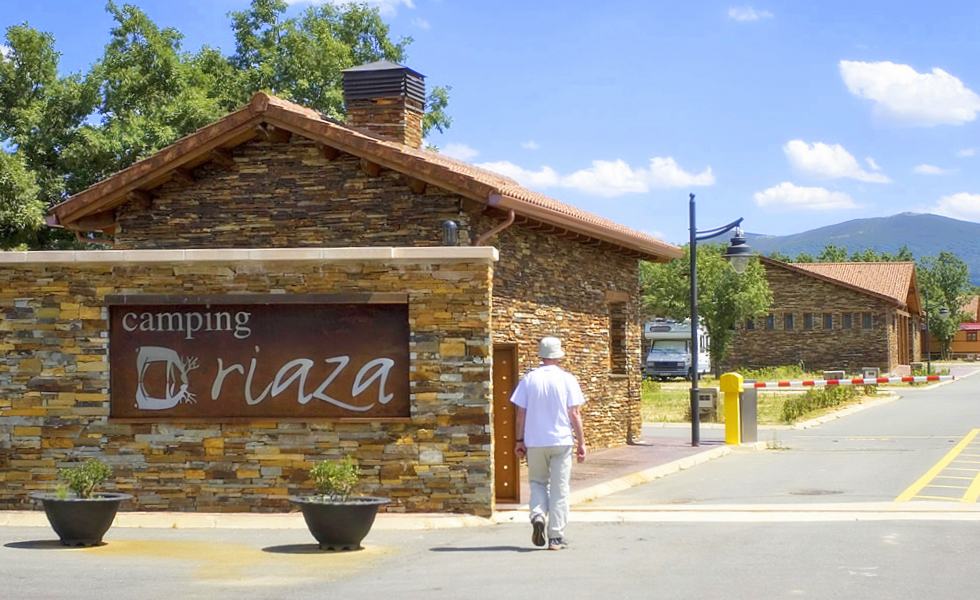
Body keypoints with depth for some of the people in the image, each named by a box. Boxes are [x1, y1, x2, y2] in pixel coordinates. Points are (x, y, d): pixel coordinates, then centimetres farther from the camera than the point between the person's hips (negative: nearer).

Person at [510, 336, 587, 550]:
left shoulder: (529, 379, 1)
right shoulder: (567, 379, -3)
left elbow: (521, 414, 2)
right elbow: (574, 414, -4)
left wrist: (519, 440, 11)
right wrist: (581, 442, 3)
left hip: (535, 442, 1)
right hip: (561, 441, -1)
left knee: (538, 482, 17)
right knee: (559, 489, 5)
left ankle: (537, 516, -8)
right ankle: (556, 536, 5)